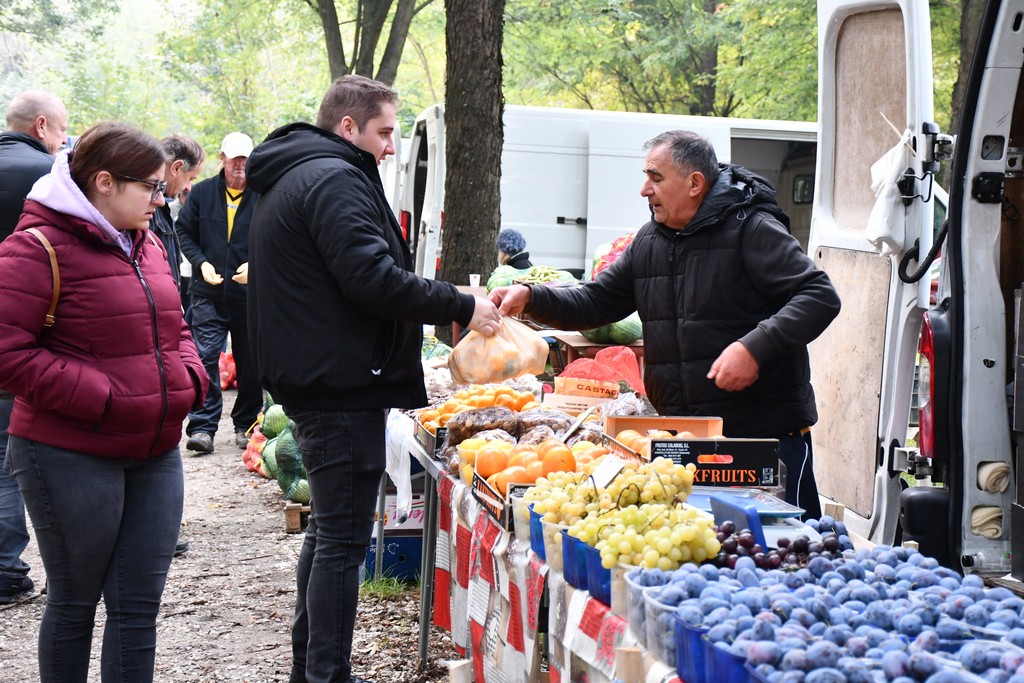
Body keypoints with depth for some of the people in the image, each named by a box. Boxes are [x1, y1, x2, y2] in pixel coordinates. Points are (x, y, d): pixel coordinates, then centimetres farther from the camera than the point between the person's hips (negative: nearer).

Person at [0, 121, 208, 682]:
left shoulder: (144, 246, 13)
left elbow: (173, 329, 25)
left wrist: (188, 378, 3)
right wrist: (103, 399, -21)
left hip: (155, 454, 7)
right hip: (72, 459, -7)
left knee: (139, 604, 8)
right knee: (74, 602, 8)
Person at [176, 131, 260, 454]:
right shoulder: (202, 193, 5)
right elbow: (184, 231, 11)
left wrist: (255, 265, -14)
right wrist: (201, 263, -4)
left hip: (250, 295, 0)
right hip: (208, 294, 1)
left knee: (250, 362, 9)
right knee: (205, 355, -8)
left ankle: (246, 425, 23)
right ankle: (202, 427, -6)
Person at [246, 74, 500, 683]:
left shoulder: (291, 178, 19)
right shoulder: (335, 180, -15)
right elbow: (373, 279, -23)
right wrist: (461, 307, -15)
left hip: (312, 379, 11)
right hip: (342, 382, -11)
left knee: (330, 528, 19)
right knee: (345, 536, -6)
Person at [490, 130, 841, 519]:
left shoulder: (751, 230, -9)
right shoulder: (649, 243, 13)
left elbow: (820, 297, -16)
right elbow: (595, 303, 17)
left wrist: (755, 346, -27)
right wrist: (530, 298, 1)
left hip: (769, 430, -6)